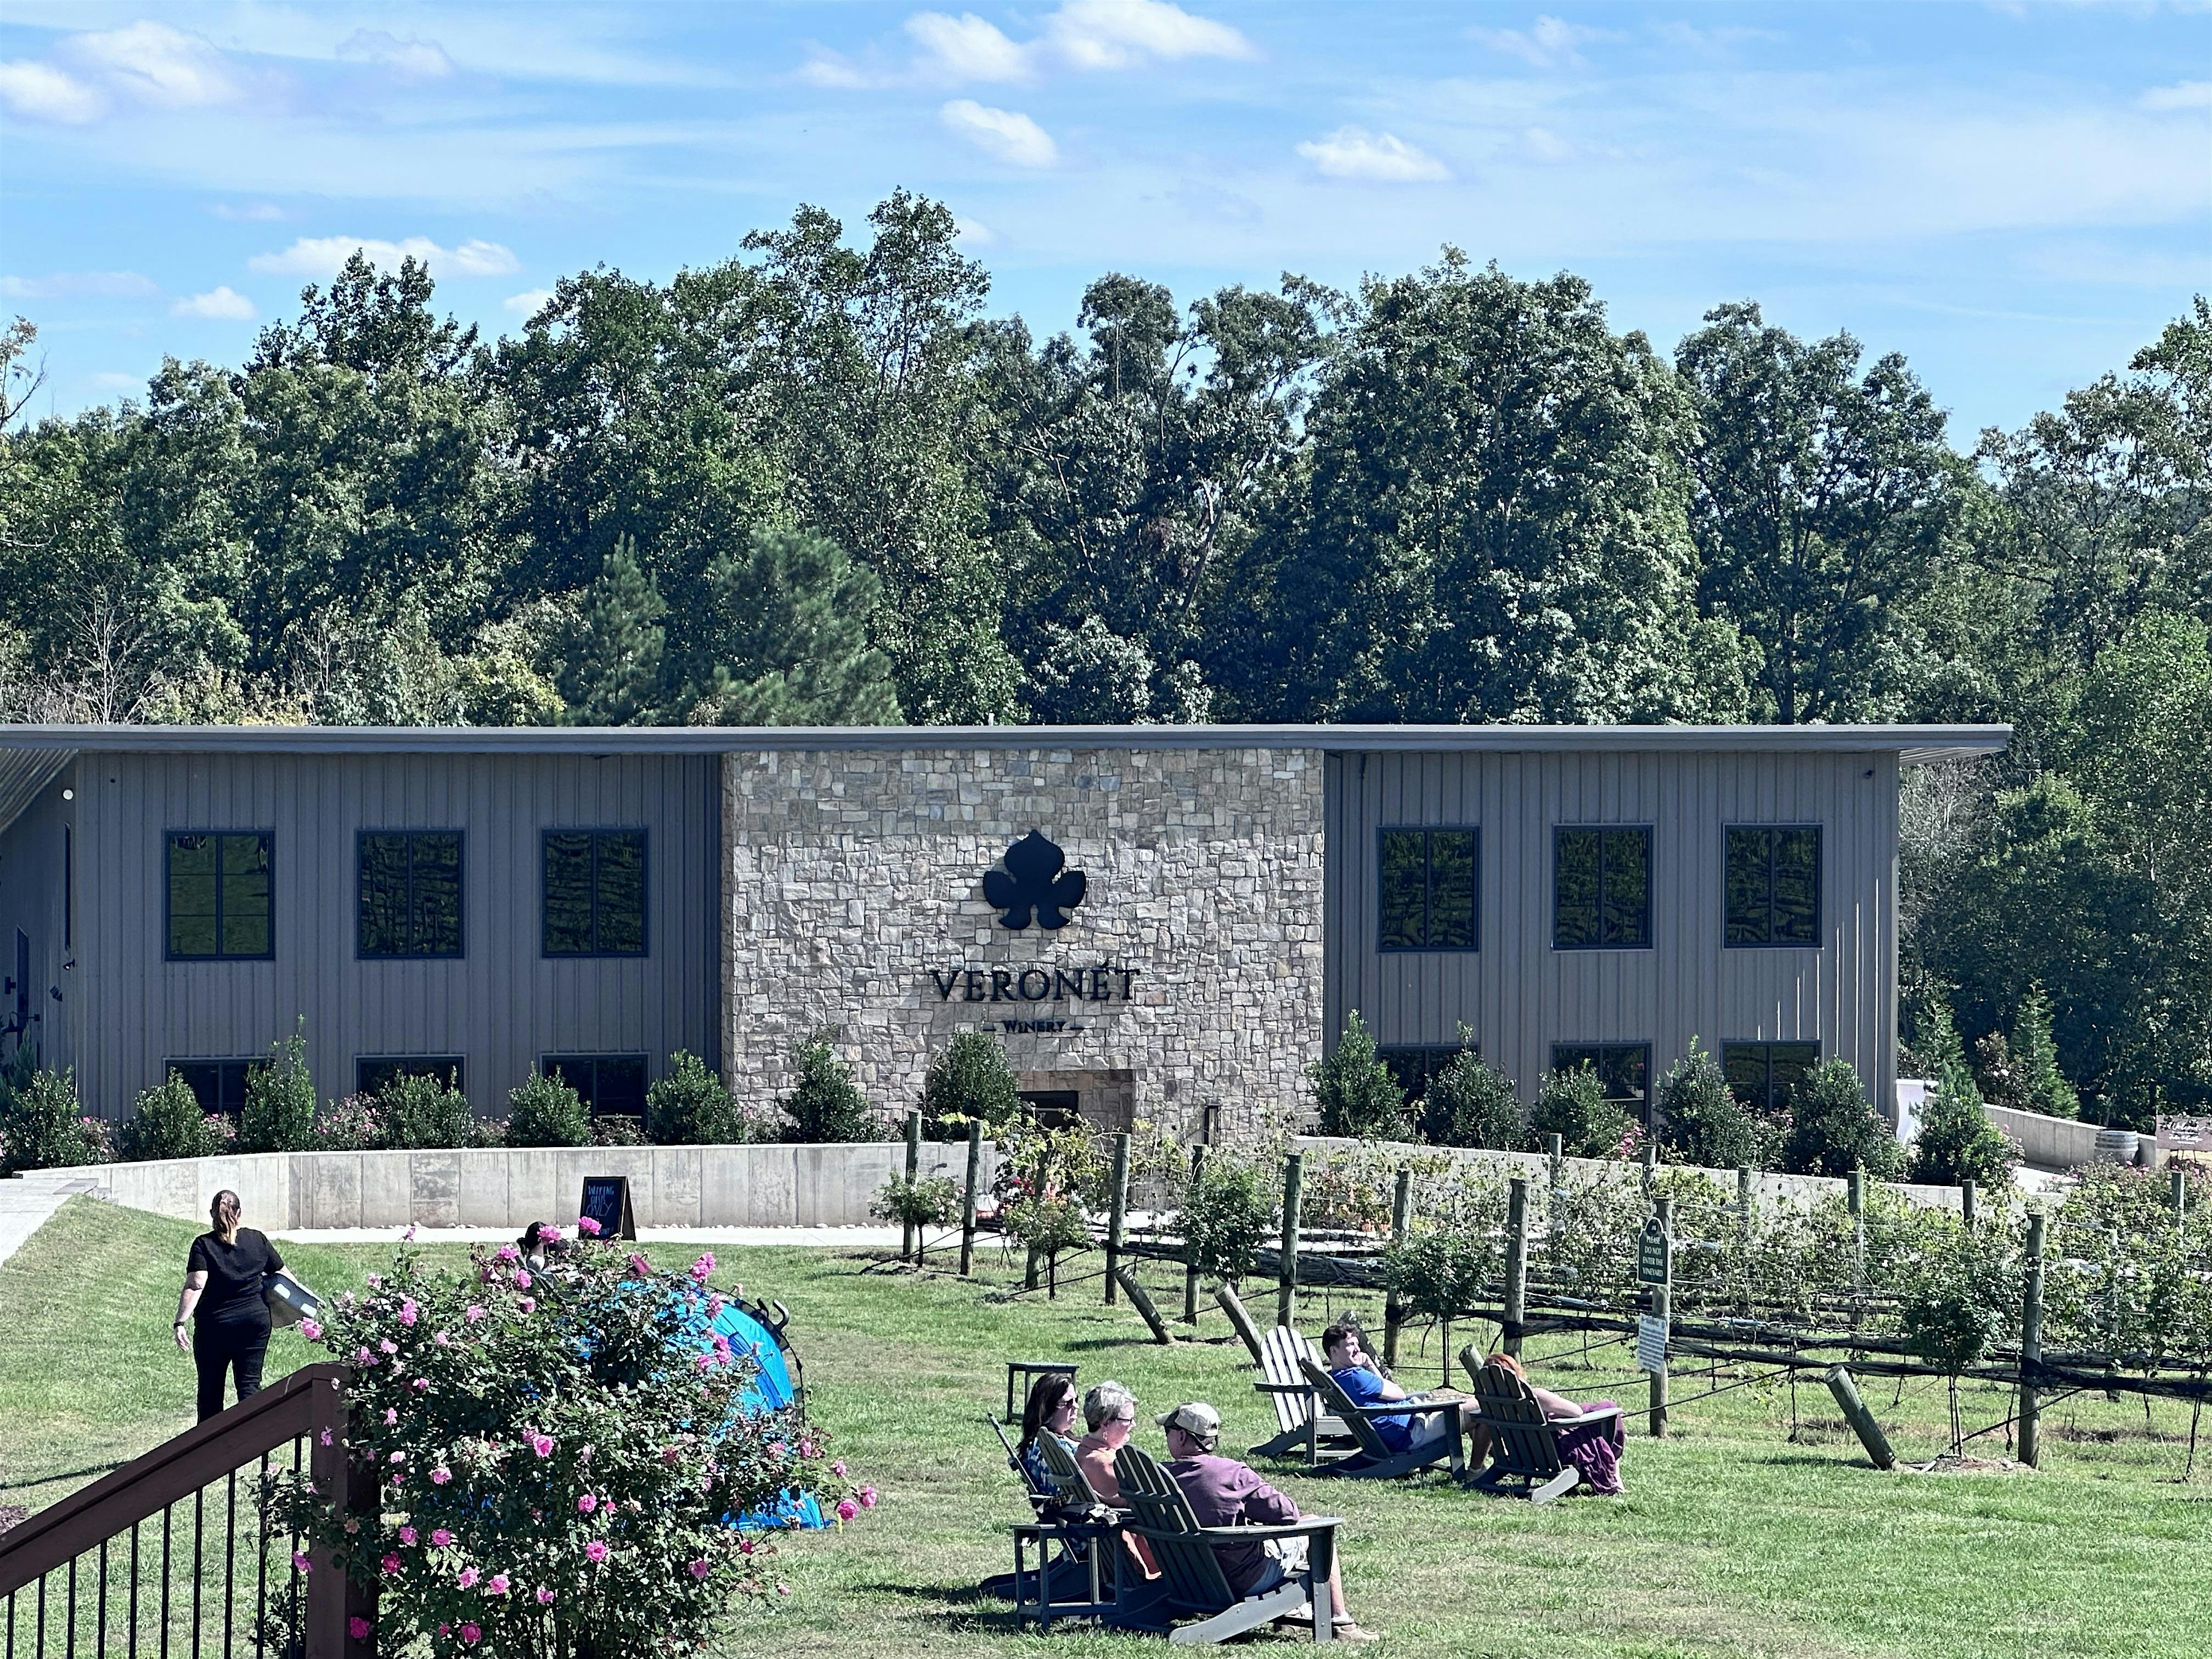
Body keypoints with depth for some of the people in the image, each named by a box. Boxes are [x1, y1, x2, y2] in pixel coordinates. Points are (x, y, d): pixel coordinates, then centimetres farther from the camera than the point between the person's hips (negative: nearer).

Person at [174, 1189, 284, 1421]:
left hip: (214, 1324, -2)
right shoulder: (257, 1241, 4)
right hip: (256, 1321, 2)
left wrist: (180, 1323, -20)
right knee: (250, 1384, 3)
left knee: (210, 1387, 10)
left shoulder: (204, 1245, -6)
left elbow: (195, 1286, -17)